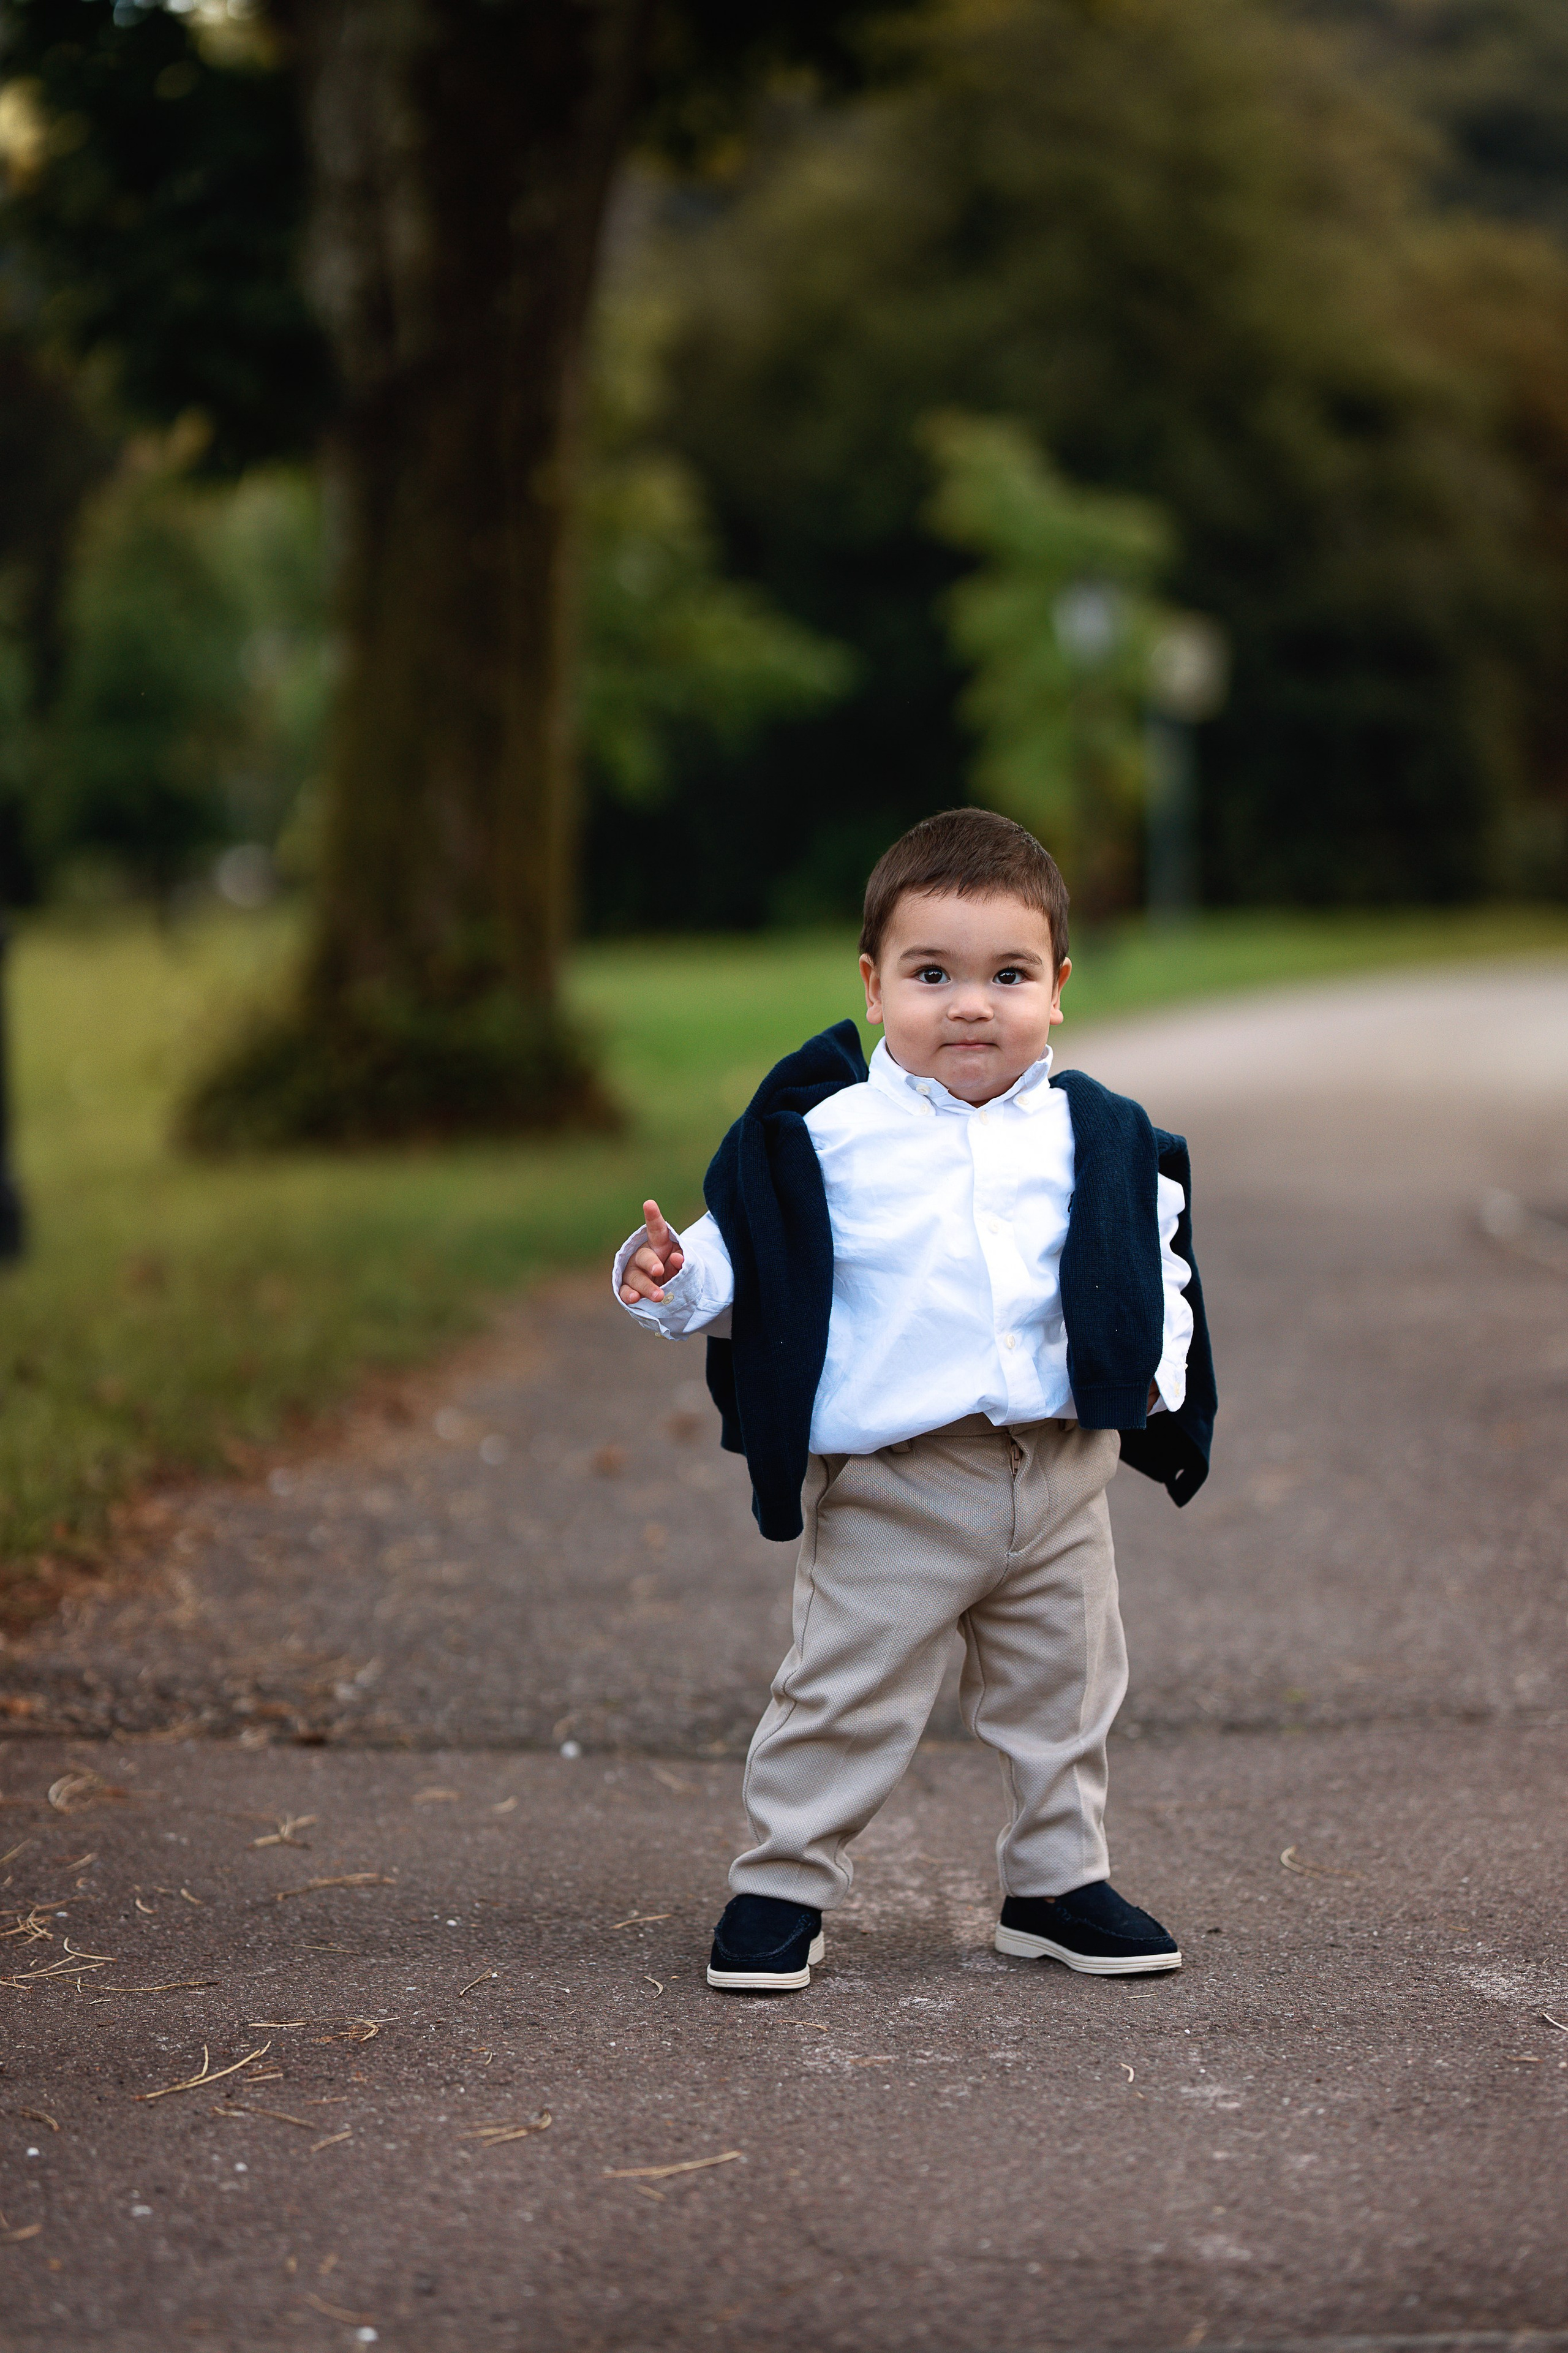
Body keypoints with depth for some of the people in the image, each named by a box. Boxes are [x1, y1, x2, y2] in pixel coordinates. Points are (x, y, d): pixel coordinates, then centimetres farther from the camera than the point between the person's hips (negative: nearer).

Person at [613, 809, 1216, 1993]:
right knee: (846, 1697, 2)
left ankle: (1059, 1881, 32)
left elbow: (1154, 1259, 13)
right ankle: (783, 1884, 16)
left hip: (1061, 1473, 4)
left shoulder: (1097, 1138, 5)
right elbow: (746, 1255, -1)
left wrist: (1160, 1365, -2)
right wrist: (672, 1280, -20)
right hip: (890, 1491, -3)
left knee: (1065, 1695, 15)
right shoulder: (826, 1136, -5)